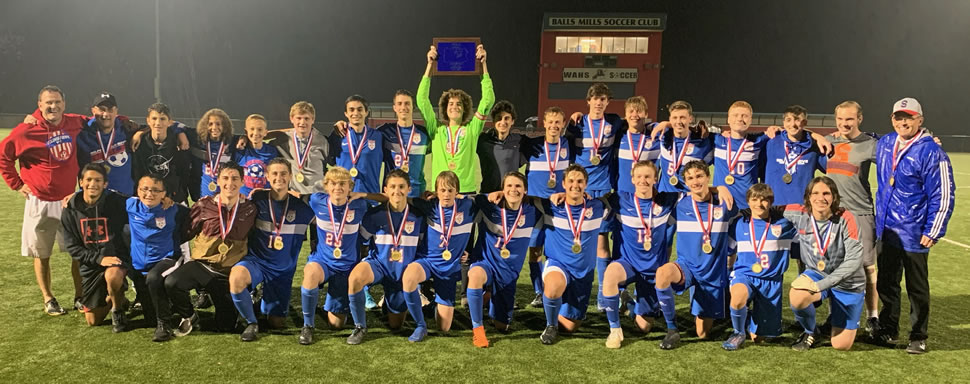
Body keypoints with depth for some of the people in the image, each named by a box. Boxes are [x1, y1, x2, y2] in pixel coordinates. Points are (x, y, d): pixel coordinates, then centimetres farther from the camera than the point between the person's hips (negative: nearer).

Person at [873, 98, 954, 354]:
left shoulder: (931, 153, -14)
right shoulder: (883, 145, 4)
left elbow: (943, 196, -13)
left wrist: (932, 233, -14)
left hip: (914, 234, -6)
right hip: (886, 230, 6)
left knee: (917, 288, 8)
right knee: (886, 284, 15)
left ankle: (918, 337, 21)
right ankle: (888, 330, 30)